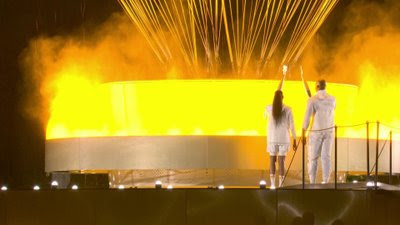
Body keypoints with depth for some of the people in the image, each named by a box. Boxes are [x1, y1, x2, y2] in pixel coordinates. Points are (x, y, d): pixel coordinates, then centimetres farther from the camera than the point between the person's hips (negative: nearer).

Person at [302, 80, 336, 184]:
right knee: (326, 157, 5)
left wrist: (303, 133, -5)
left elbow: (307, 118, -11)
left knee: (313, 157, 3)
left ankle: (312, 182, 0)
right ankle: (325, 181, 2)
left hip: (316, 131, -3)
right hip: (329, 131, 3)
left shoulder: (312, 100, -10)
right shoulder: (332, 99, 3)